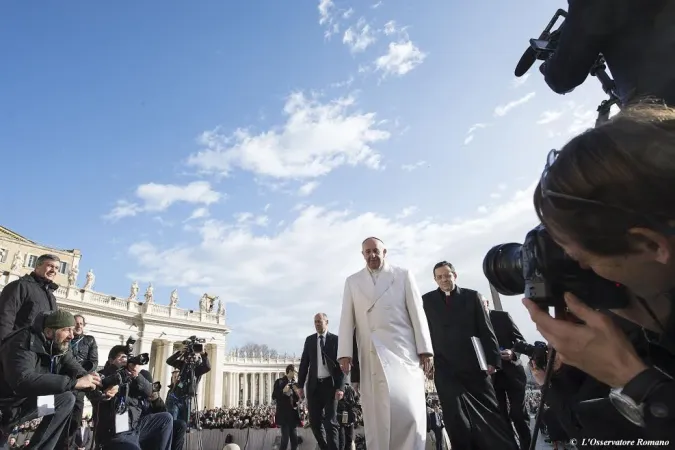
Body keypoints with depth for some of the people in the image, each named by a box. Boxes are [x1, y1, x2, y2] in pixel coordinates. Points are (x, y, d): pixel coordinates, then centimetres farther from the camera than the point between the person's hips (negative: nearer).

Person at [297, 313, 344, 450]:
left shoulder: (335, 340, -3)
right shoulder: (309, 340, 8)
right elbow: (304, 363, 9)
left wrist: (340, 387, -15)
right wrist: (301, 385, 4)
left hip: (330, 384, -3)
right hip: (314, 385, 4)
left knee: (330, 422, -3)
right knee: (314, 421, 8)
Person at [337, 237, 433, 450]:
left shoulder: (403, 275, 9)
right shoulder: (352, 282, 13)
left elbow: (417, 313, 4)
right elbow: (347, 319, 8)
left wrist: (425, 349, -2)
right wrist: (345, 353, 0)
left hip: (402, 350, -1)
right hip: (371, 355, 1)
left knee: (408, 408, -8)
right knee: (376, 412, 3)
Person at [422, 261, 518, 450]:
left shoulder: (472, 296, 5)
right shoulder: (426, 300, 5)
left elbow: (485, 329, 3)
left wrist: (492, 359, -3)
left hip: (473, 364, 1)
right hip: (445, 369, 0)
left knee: (490, 414, 10)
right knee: (456, 419, 2)